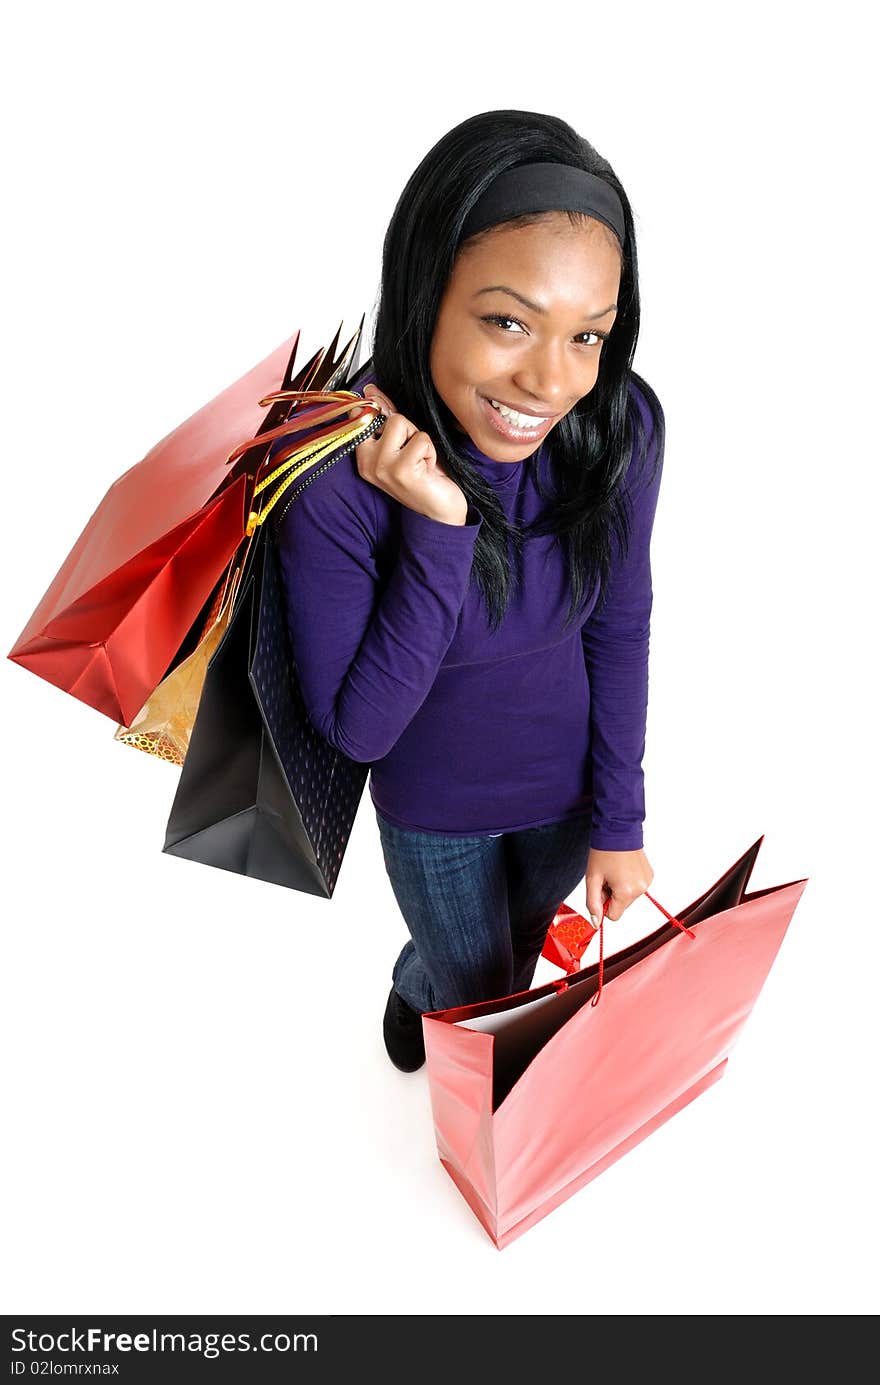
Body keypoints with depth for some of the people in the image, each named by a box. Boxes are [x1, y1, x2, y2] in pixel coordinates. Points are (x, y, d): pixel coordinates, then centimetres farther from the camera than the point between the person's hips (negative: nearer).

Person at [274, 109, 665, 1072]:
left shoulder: (620, 426, -23)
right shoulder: (338, 478, -33)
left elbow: (618, 626, -9)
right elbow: (355, 727, -27)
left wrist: (619, 821, -4)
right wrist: (438, 532, -39)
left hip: (568, 787, 3)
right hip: (434, 813, -2)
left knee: (523, 950, 32)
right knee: (472, 991, 25)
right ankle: (416, 989, 63)